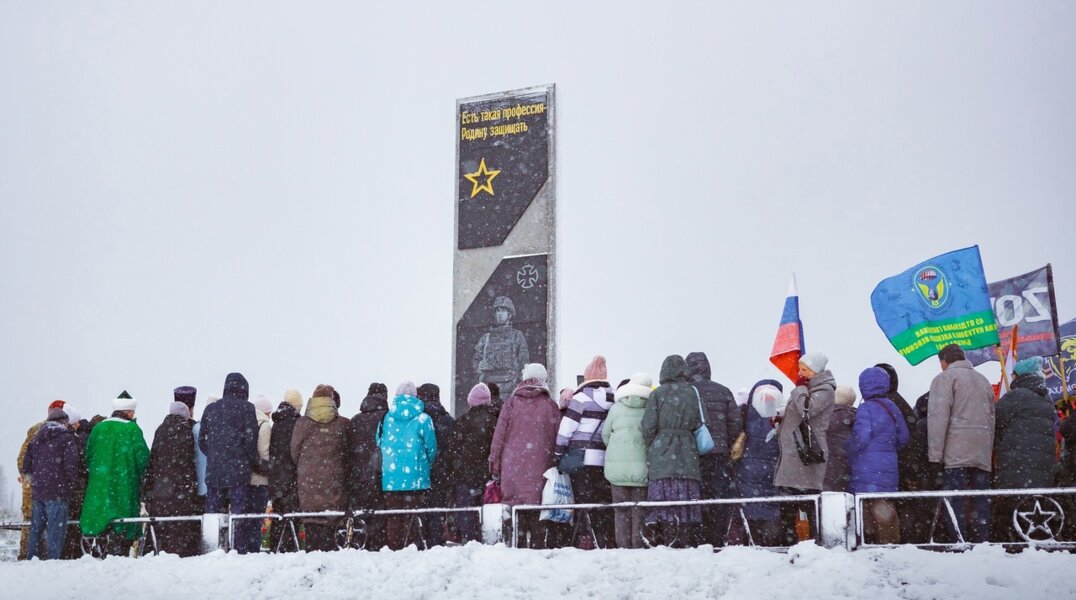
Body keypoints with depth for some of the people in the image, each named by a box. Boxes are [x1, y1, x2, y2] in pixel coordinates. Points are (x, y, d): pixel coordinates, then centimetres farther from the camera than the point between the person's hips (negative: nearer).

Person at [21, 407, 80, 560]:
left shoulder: (37, 438, 15)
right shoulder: (67, 438, -5)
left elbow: (25, 466, 15)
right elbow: (70, 465, -15)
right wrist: (74, 483, -1)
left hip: (37, 490, 7)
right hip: (57, 490, -7)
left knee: (36, 527, 15)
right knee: (56, 528, -6)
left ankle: (31, 558, 19)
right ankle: (52, 559, -10)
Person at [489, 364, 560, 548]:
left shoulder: (511, 402, 4)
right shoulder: (550, 405, 4)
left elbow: (499, 434, 4)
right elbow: (558, 437, 4)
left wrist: (494, 463, 9)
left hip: (513, 463, 0)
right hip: (540, 464, 0)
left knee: (514, 505, 1)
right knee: (537, 506, 3)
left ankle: (518, 544, -2)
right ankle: (537, 545, 0)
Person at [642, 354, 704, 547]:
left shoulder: (657, 394, -1)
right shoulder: (692, 393, 3)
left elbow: (648, 426, -3)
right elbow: (699, 424, 2)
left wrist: (651, 449, 9)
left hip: (662, 454, -2)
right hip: (687, 455, 2)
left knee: (663, 498, -2)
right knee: (688, 499, 5)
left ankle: (665, 540, -10)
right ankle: (690, 542, 4)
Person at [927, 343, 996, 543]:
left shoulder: (945, 378, 1)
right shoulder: (983, 380, 24)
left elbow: (938, 417, -10)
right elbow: (991, 419, 21)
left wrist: (935, 455, -10)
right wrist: (989, 451, 19)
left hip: (956, 452, -6)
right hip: (983, 453, 6)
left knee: (954, 500, -8)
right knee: (980, 501, 6)